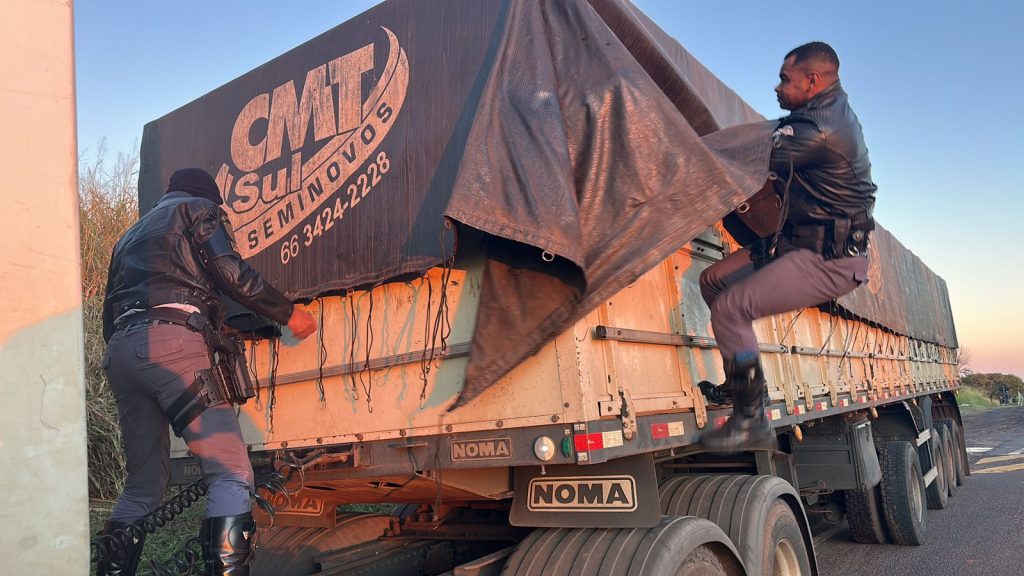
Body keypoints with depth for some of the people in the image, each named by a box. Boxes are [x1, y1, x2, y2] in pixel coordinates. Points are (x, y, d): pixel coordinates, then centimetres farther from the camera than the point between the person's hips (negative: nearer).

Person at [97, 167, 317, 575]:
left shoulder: (130, 235, 35)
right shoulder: (198, 208, 14)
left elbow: (109, 313, 28)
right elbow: (231, 274, -2)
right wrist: (289, 314, 5)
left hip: (120, 352, 8)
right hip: (171, 341, -8)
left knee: (143, 484, 16)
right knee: (231, 475, -12)